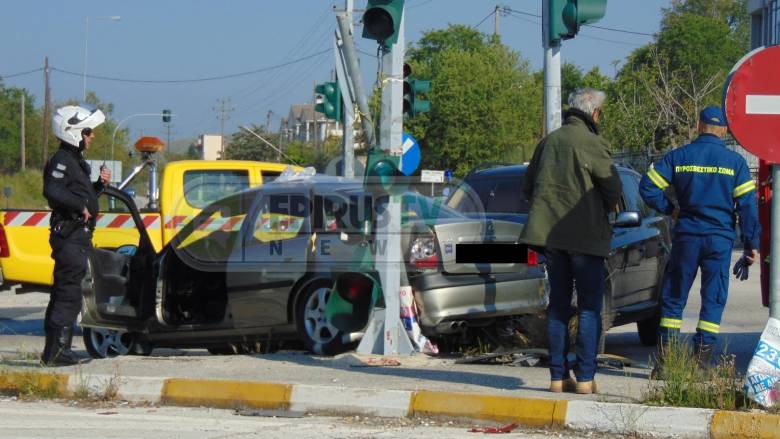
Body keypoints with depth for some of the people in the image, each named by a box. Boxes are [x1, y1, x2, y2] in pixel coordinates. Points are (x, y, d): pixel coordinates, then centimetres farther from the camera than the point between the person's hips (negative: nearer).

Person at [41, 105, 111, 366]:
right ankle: (55, 352, -15)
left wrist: (100, 184, 12)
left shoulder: (75, 161, 21)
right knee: (68, 295, -13)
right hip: (70, 234, -11)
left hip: (78, 236, 11)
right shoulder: (62, 160, -12)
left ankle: (55, 351, 17)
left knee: (63, 294, 12)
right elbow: (52, 191, -28)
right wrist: (81, 206, -23)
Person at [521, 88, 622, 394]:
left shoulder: (548, 141, 10)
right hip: (586, 236, -6)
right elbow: (613, 187, -8)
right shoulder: (591, 143, -10)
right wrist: (607, 208, 12)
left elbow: (528, 186, 16)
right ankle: (585, 377, -5)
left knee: (558, 305, 12)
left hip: (550, 232, 6)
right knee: (589, 306, 0)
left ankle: (558, 375, 9)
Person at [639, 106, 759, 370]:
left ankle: (664, 360, 8)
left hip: (686, 237, 1)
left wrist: (671, 210, 10)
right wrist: (751, 244, 3)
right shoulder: (735, 162, 0)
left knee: (673, 298, 10)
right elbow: (747, 205, -1)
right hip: (720, 239, -1)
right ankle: (702, 360, -2)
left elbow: (648, 187, -3)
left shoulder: (678, 157, 1)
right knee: (713, 299, 5)